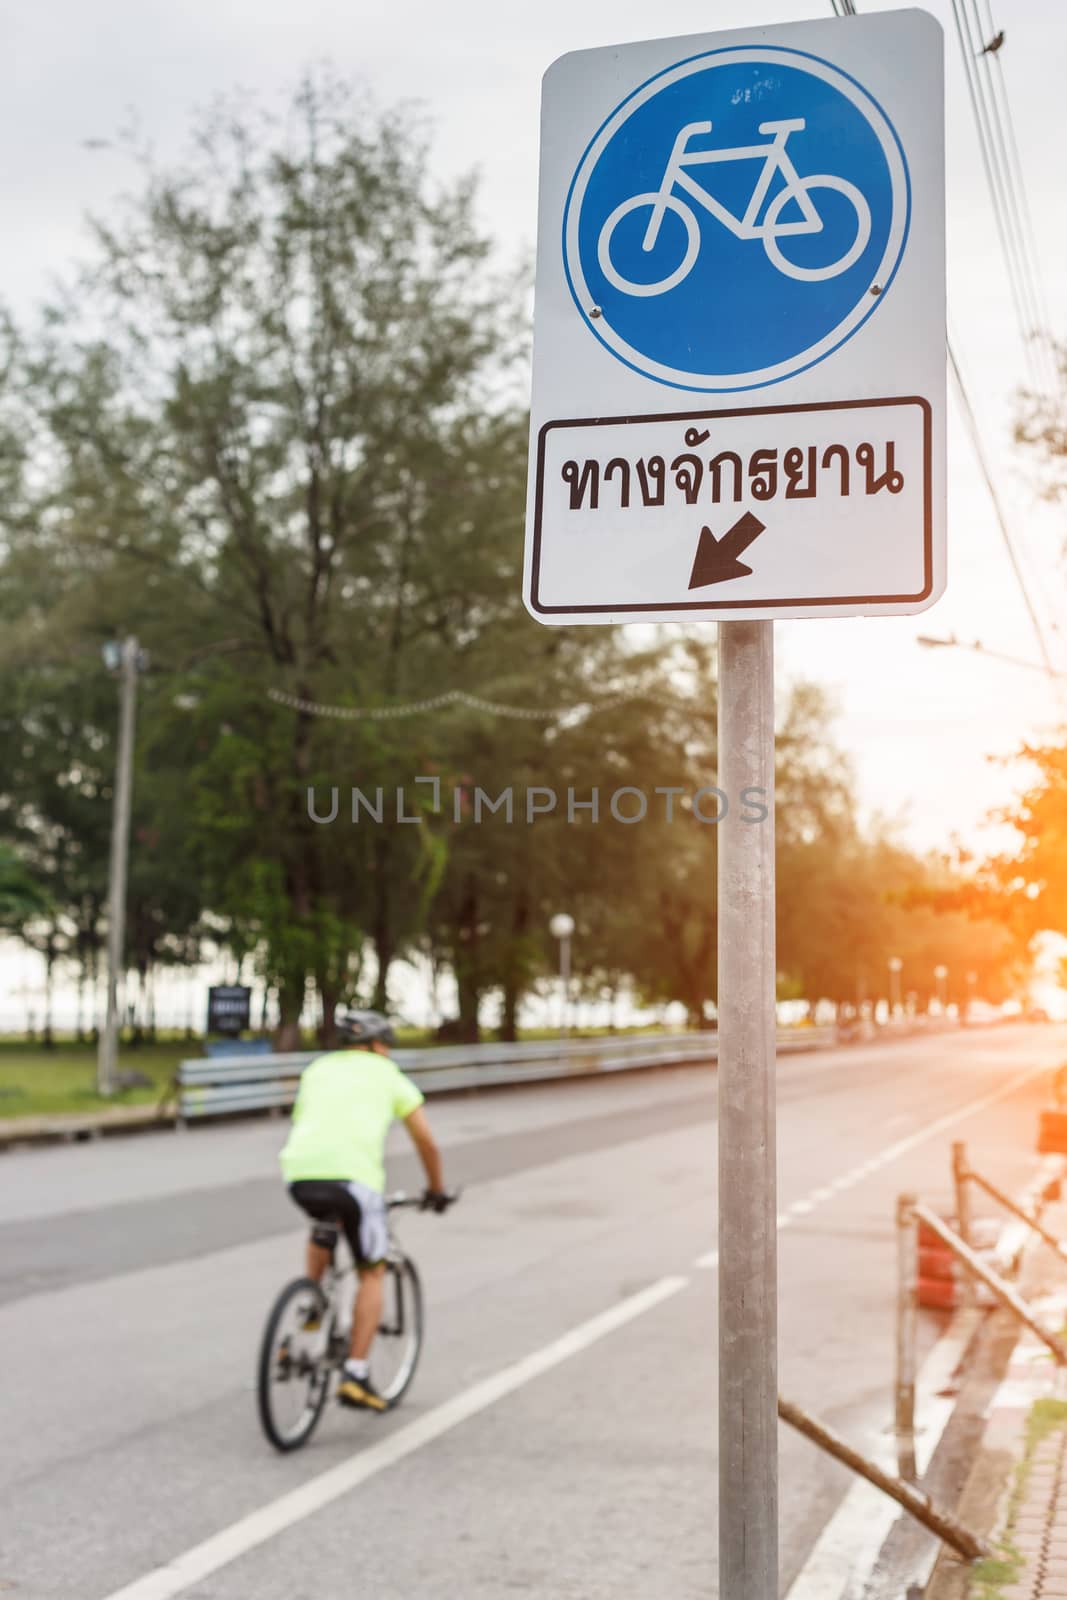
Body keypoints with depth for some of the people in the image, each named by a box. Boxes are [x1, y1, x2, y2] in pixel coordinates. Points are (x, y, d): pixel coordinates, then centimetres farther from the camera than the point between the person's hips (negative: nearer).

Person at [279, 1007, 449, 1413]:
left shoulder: (317, 1070, 28)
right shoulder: (388, 1075, 19)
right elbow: (426, 1142, 21)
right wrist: (437, 1190, 36)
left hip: (300, 1173, 4)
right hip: (354, 1177, -4)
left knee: (324, 1228, 38)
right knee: (372, 1273, 14)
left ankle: (308, 1314, 27)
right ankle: (355, 1375, 5)